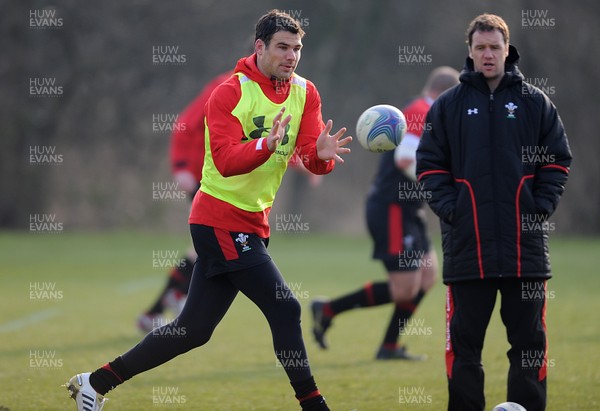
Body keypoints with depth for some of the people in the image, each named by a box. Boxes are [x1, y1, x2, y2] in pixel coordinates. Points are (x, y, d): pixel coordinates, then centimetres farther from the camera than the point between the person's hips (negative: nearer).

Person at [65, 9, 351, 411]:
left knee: (194, 329, 11)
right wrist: (267, 144, -40)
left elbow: (313, 158, -3)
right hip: (222, 219, -7)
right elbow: (225, 160, -23)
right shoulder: (230, 93, -12)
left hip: (251, 223, 7)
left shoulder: (305, 93, 5)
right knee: (284, 309, -13)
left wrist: (323, 153, -27)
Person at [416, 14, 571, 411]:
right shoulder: (448, 105, 6)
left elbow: (558, 161, 7)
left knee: (529, 338, 4)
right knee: (465, 338, 2)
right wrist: (449, 208, -7)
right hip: (467, 242, 0)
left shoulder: (535, 102, 6)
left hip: (525, 241, 0)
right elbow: (430, 165, 6)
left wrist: (541, 208, -4)